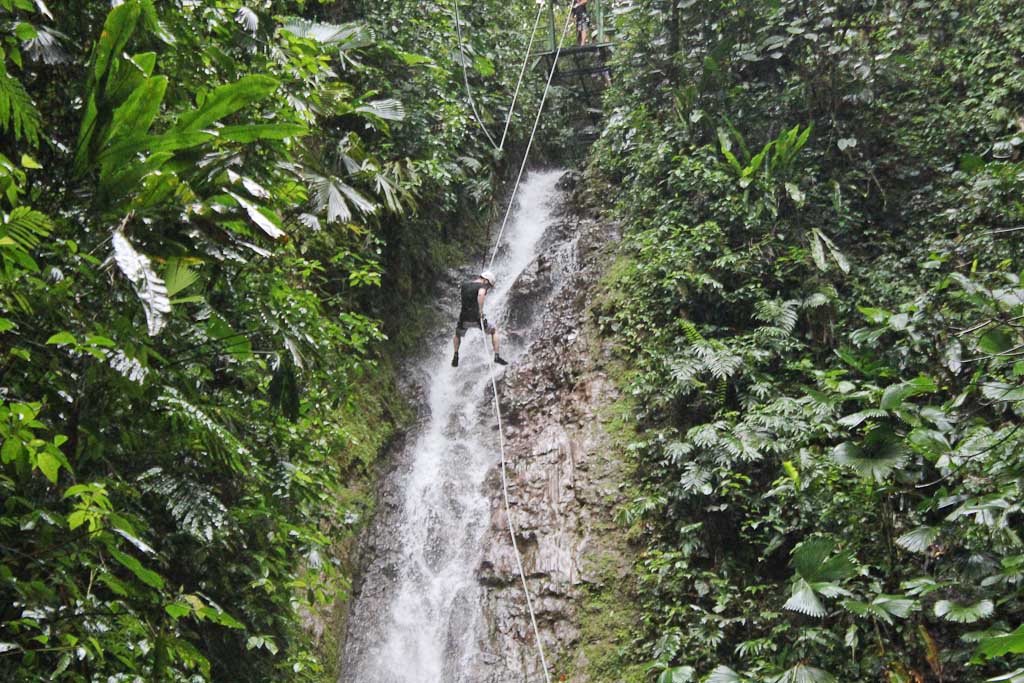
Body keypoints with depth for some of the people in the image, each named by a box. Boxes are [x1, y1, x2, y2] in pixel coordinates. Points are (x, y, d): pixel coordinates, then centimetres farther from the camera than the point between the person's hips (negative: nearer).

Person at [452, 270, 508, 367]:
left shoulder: (464, 284, 11)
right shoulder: (482, 285, -7)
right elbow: (480, 295, -30)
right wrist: (481, 311, -24)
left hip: (464, 318, 4)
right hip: (476, 318, -4)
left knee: (457, 334, 35)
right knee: (494, 330, 20)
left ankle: (456, 356, 27)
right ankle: (496, 356, 14)